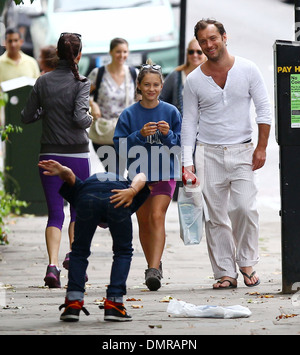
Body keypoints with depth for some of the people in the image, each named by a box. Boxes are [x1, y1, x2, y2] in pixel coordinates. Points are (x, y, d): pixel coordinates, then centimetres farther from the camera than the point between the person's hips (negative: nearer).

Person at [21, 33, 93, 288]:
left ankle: (53, 264, -13)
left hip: (50, 155, 2)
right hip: (77, 154, -2)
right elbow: (79, 117, -21)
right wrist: (90, 119, 0)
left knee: (55, 214, 3)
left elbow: (27, 116, 5)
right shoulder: (80, 83, -9)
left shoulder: (43, 82, 1)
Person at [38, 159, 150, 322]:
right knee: (123, 252, 22)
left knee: (79, 252, 21)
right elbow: (140, 178, 20)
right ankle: (113, 304, 11)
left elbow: (70, 175, 21)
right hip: (118, 200, 0)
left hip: (87, 198, 0)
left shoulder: (82, 187, 41)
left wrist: (61, 171, -1)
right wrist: (132, 191, 0)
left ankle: (73, 304, 11)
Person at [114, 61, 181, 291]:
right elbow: (120, 146, -4)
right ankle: (154, 265, 30)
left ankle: (154, 270, -26)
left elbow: (182, 146, 1)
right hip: (138, 175, 2)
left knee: (157, 217, -18)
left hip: (164, 175, -2)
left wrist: (168, 135, -17)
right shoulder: (129, 114, 0)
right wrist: (140, 135, -18)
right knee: (144, 222, 12)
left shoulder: (171, 112, 0)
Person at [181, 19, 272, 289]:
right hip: (209, 154, 1)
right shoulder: (194, 80, 3)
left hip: (242, 152, -1)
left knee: (245, 208, -14)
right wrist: (187, 161, -2)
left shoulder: (247, 70, 1)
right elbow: (189, 123, 6)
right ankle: (225, 273, 5)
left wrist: (261, 147, -5)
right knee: (216, 217, -1)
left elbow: (264, 109, 3)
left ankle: (247, 262, 5)